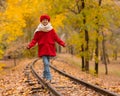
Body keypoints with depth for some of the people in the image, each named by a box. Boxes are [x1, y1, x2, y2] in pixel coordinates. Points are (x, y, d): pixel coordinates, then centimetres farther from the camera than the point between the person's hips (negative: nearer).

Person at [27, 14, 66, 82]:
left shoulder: (51, 30, 4)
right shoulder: (38, 31, 0)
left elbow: (56, 38, 3)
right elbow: (35, 40, 0)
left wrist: (62, 43, -10)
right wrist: (30, 45, -17)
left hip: (49, 49, 2)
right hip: (42, 49, -2)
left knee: (47, 63, 11)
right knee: (46, 63, -14)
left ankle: (45, 75, 29)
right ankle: (48, 77, -12)